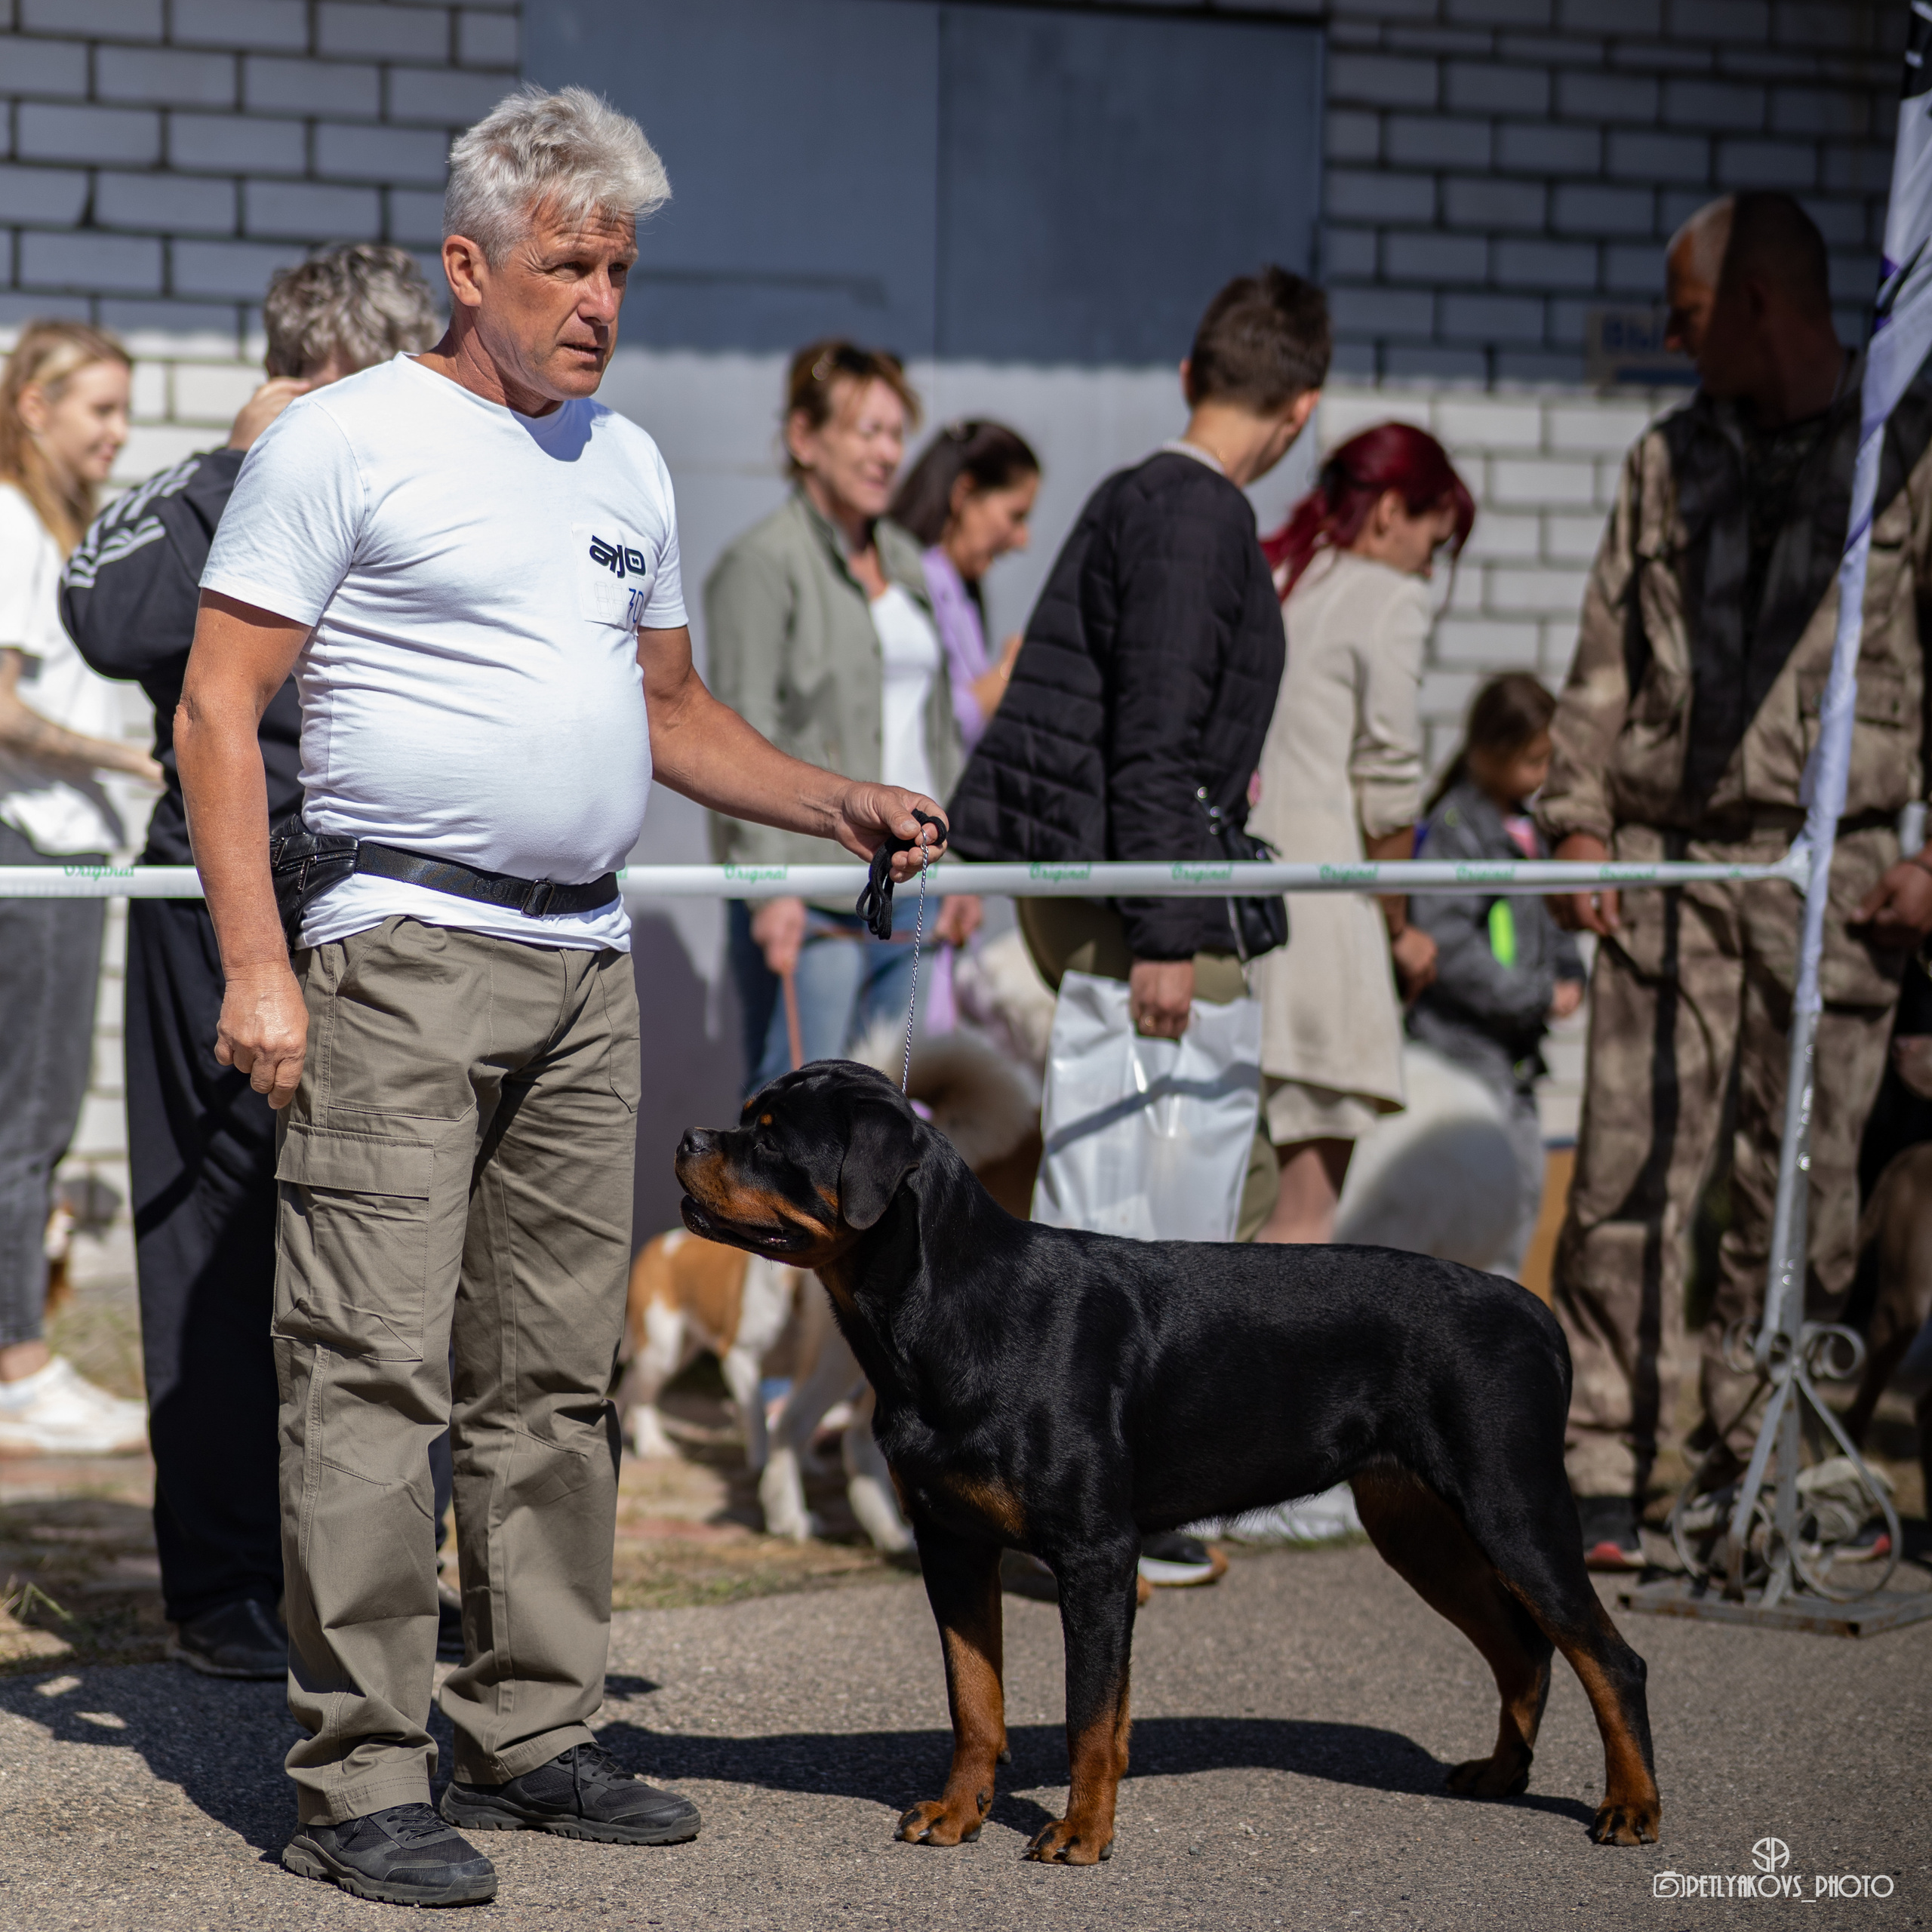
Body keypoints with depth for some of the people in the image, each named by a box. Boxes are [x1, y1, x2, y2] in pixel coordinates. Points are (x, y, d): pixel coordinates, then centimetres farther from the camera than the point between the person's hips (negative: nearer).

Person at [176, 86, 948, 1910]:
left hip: (585, 970, 7)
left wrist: (840, 805, 10)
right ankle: (360, 1777, -5)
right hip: (399, 955, -7)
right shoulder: (343, 441, -5)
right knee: (376, 1372, -9)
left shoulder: (627, 464, 16)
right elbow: (217, 709, -7)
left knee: (554, 1379, 11)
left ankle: (533, 1737, 19)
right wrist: (256, 966, -15)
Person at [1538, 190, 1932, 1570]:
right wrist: (1579, 818, 5)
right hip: (1666, 860, 3)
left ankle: (1756, 1468, 11)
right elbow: (1605, 663, 16)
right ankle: (1605, 1470, 0)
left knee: (1803, 1188, 1)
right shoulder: (1670, 461, 16)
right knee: (1632, 1173, -3)